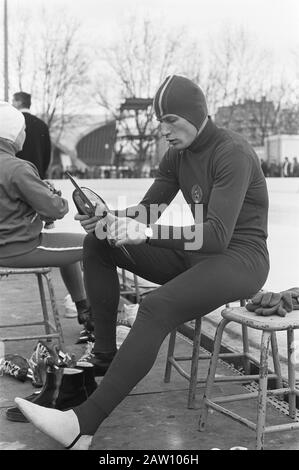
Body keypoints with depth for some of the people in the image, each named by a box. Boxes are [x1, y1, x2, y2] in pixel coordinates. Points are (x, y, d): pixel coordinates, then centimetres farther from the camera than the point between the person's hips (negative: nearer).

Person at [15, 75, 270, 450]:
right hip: (195, 254, 9)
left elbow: (217, 235, -29)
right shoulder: (177, 155, 7)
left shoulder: (232, 153, -19)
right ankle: (104, 356, 2)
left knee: (156, 307, -36)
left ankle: (83, 425, -37)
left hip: (241, 257, -8)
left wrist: (147, 232, -39)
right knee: (98, 244, 0)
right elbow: (146, 212, 8)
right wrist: (110, 220, -14)